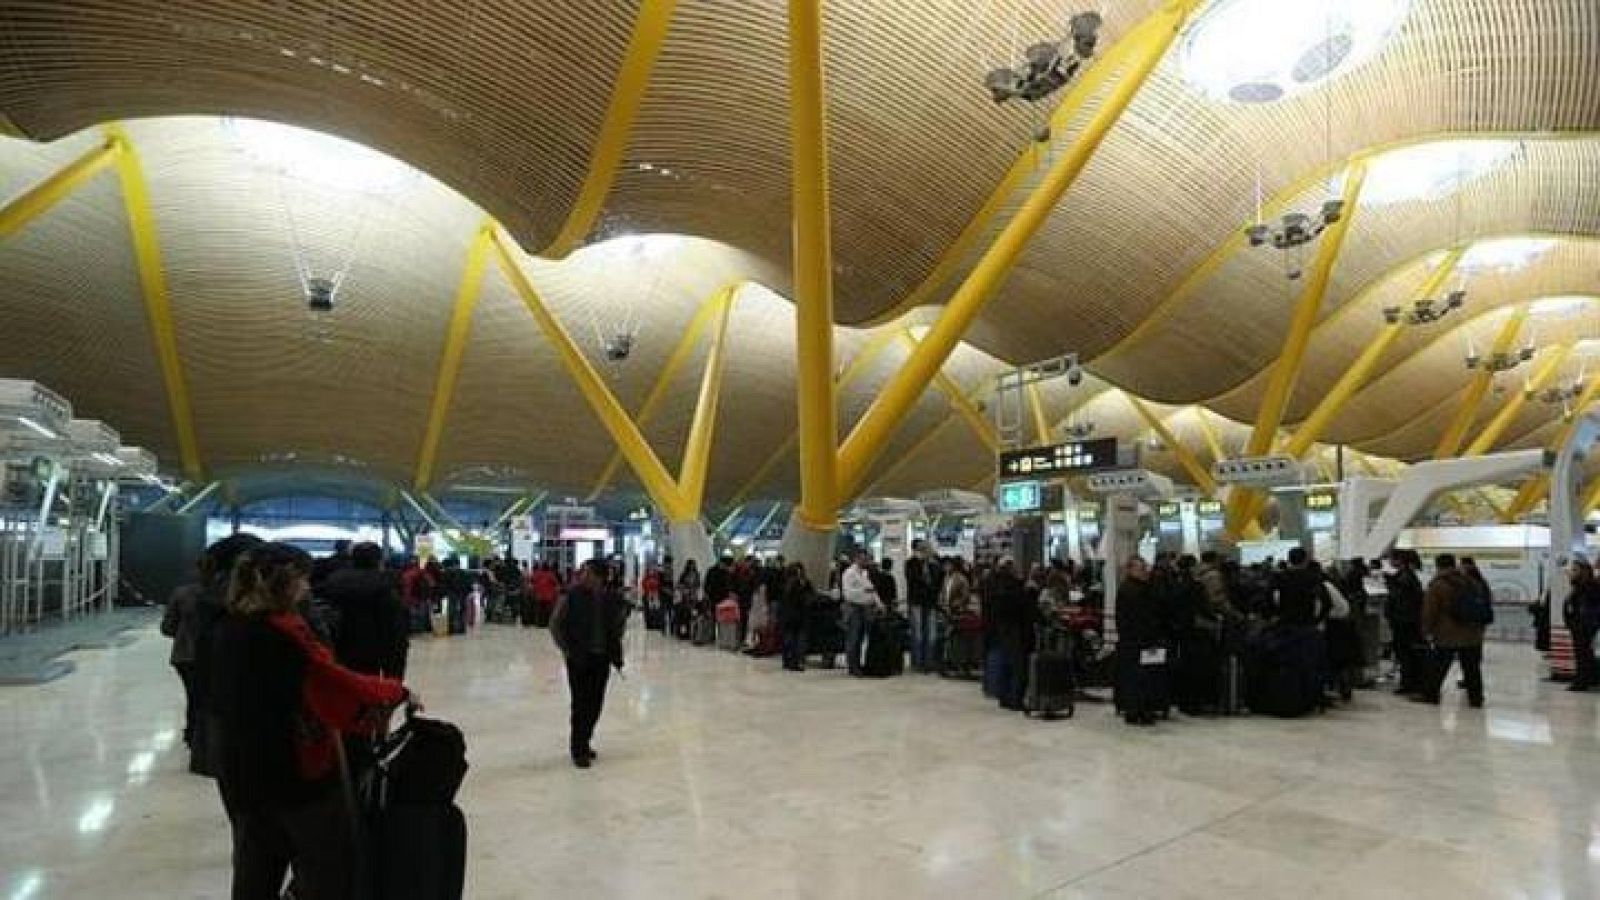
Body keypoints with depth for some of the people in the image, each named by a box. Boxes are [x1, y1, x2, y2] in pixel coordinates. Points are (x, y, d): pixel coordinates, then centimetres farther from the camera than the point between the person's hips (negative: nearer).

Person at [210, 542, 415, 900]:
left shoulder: (229, 630, 4)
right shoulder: (282, 631, -21)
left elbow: (221, 703, 12)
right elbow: (340, 686, -23)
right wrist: (397, 691, -11)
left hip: (243, 769, 8)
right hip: (298, 767, -8)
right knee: (329, 870, 8)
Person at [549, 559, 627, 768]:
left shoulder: (611, 598, -4)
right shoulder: (572, 595, -12)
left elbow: (620, 619, 14)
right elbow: (555, 624, -3)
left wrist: (615, 650, 8)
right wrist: (568, 649, -7)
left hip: (602, 658, 3)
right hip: (579, 658, -3)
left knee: (595, 704, 10)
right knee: (581, 704, 0)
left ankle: (584, 742, 30)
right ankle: (578, 750, 14)